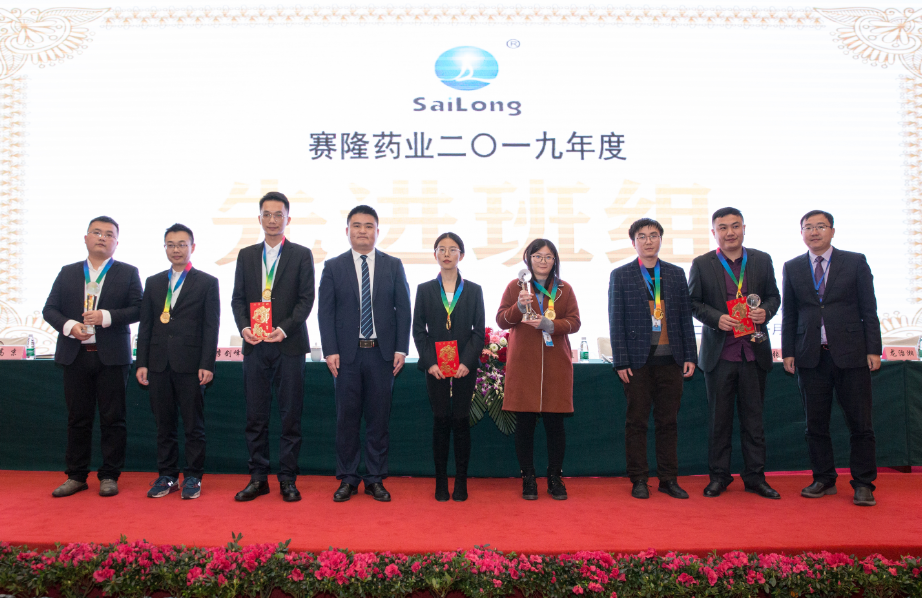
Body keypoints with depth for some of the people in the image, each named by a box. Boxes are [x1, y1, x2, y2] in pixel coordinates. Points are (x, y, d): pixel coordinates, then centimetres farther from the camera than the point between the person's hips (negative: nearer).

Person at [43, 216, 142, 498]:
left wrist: (107, 317, -17)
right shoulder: (68, 273, 13)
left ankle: (109, 476, 12)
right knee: (78, 418, 8)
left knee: (113, 418, 1)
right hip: (75, 355, 2)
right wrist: (69, 326, -10)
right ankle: (76, 476, 19)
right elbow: (49, 309, 9)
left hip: (112, 356, -2)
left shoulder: (128, 273, 6)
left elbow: (137, 309, -3)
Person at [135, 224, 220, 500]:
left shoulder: (207, 282, 3)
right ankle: (167, 476, 19)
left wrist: (207, 365, -10)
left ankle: (193, 477, 12)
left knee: (194, 425, 2)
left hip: (190, 365, -3)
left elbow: (211, 327, -2)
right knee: (164, 425, 9)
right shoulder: (153, 283, 15)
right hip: (159, 364, 4)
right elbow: (145, 325, 12)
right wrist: (142, 363, 4)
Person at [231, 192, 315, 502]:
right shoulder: (246, 255, 14)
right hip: (254, 346, 3)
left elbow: (306, 299, -2)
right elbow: (237, 298, 10)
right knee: (255, 416, 6)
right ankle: (258, 478, 16)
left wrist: (285, 328, -16)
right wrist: (244, 327, -8)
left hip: (289, 345, -2)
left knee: (291, 415, 1)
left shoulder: (301, 255, 5)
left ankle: (287, 479, 11)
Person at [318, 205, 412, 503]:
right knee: (347, 418, 4)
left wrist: (401, 349, -4)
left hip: (382, 353, 1)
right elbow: (326, 312, 2)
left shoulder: (393, 265, 8)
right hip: (347, 354, 0)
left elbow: (403, 309, 5)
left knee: (379, 418, 6)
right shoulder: (333, 267, 7)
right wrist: (330, 351, -7)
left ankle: (375, 479, 17)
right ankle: (347, 479, 16)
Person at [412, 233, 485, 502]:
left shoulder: (474, 290, 7)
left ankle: (461, 482, 11)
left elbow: (478, 331, 3)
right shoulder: (425, 290, 8)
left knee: (461, 421, 2)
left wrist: (467, 362, -10)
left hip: (465, 366, 0)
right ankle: (441, 482, 11)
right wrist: (430, 362, -8)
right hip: (436, 366, 0)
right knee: (441, 421, 2)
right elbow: (418, 330, 4)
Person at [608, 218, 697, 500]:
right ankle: (638, 480, 13)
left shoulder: (676, 274, 11)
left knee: (668, 422, 8)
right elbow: (616, 321, 0)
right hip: (638, 360, -2)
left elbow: (686, 317, 11)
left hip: (670, 359, 3)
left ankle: (669, 479, 18)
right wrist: (621, 361, -6)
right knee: (637, 422, 3)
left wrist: (690, 356, 4)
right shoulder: (620, 275, 3)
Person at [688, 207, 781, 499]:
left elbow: (773, 295, 12)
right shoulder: (701, 264, 1)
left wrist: (765, 311, -10)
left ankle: (755, 477, 20)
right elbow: (694, 302, 2)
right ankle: (719, 476, 18)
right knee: (719, 418, 7)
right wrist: (717, 319, -14)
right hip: (719, 352, -1)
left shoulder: (762, 260, 7)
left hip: (754, 351, 2)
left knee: (753, 417, 8)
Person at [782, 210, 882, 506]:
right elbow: (788, 314, 10)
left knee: (860, 423, 1)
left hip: (850, 354, -2)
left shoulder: (855, 262, 5)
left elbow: (869, 309, 3)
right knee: (815, 423, 6)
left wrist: (873, 349, -3)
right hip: (811, 357, 2)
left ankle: (863, 484, 12)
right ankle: (824, 479, 18)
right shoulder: (792, 268, 10)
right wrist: (788, 352, 4)